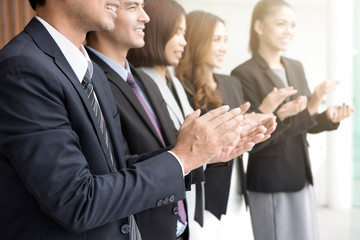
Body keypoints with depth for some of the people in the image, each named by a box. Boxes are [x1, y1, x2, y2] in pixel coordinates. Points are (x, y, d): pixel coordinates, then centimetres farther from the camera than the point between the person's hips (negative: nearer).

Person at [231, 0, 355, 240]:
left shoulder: (296, 67, 8)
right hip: (267, 184, -6)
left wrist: (329, 117, -7)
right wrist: (307, 109, -25)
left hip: (301, 178, 7)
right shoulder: (244, 74, -13)